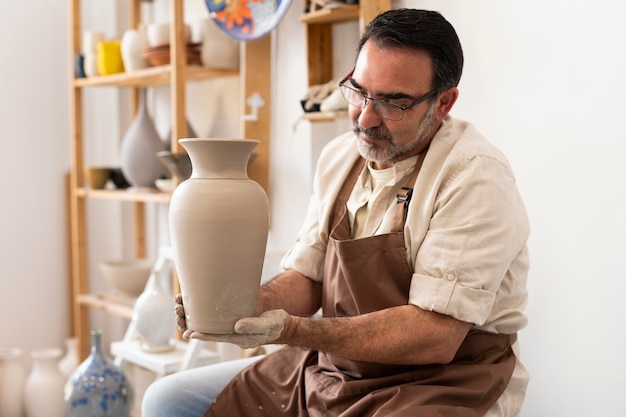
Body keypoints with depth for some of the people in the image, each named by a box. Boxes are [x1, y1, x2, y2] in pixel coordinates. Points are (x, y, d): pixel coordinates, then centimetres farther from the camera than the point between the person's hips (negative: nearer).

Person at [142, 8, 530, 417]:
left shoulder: (476, 177, -18)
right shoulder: (339, 156, 5)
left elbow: (434, 337, -23)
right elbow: (305, 279, 9)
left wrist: (292, 330, -28)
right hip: (331, 369, 7)